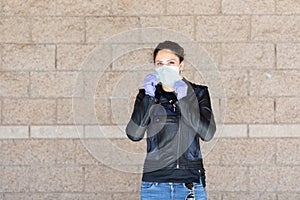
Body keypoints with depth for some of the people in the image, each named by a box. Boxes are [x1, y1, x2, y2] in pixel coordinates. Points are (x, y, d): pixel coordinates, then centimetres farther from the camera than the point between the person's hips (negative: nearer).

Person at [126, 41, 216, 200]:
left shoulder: (198, 93, 8)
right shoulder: (147, 96, 8)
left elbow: (207, 133, -7)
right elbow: (134, 134, -8)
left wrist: (184, 100, -15)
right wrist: (148, 98, -17)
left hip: (191, 181, 0)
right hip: (154, 184, 0)